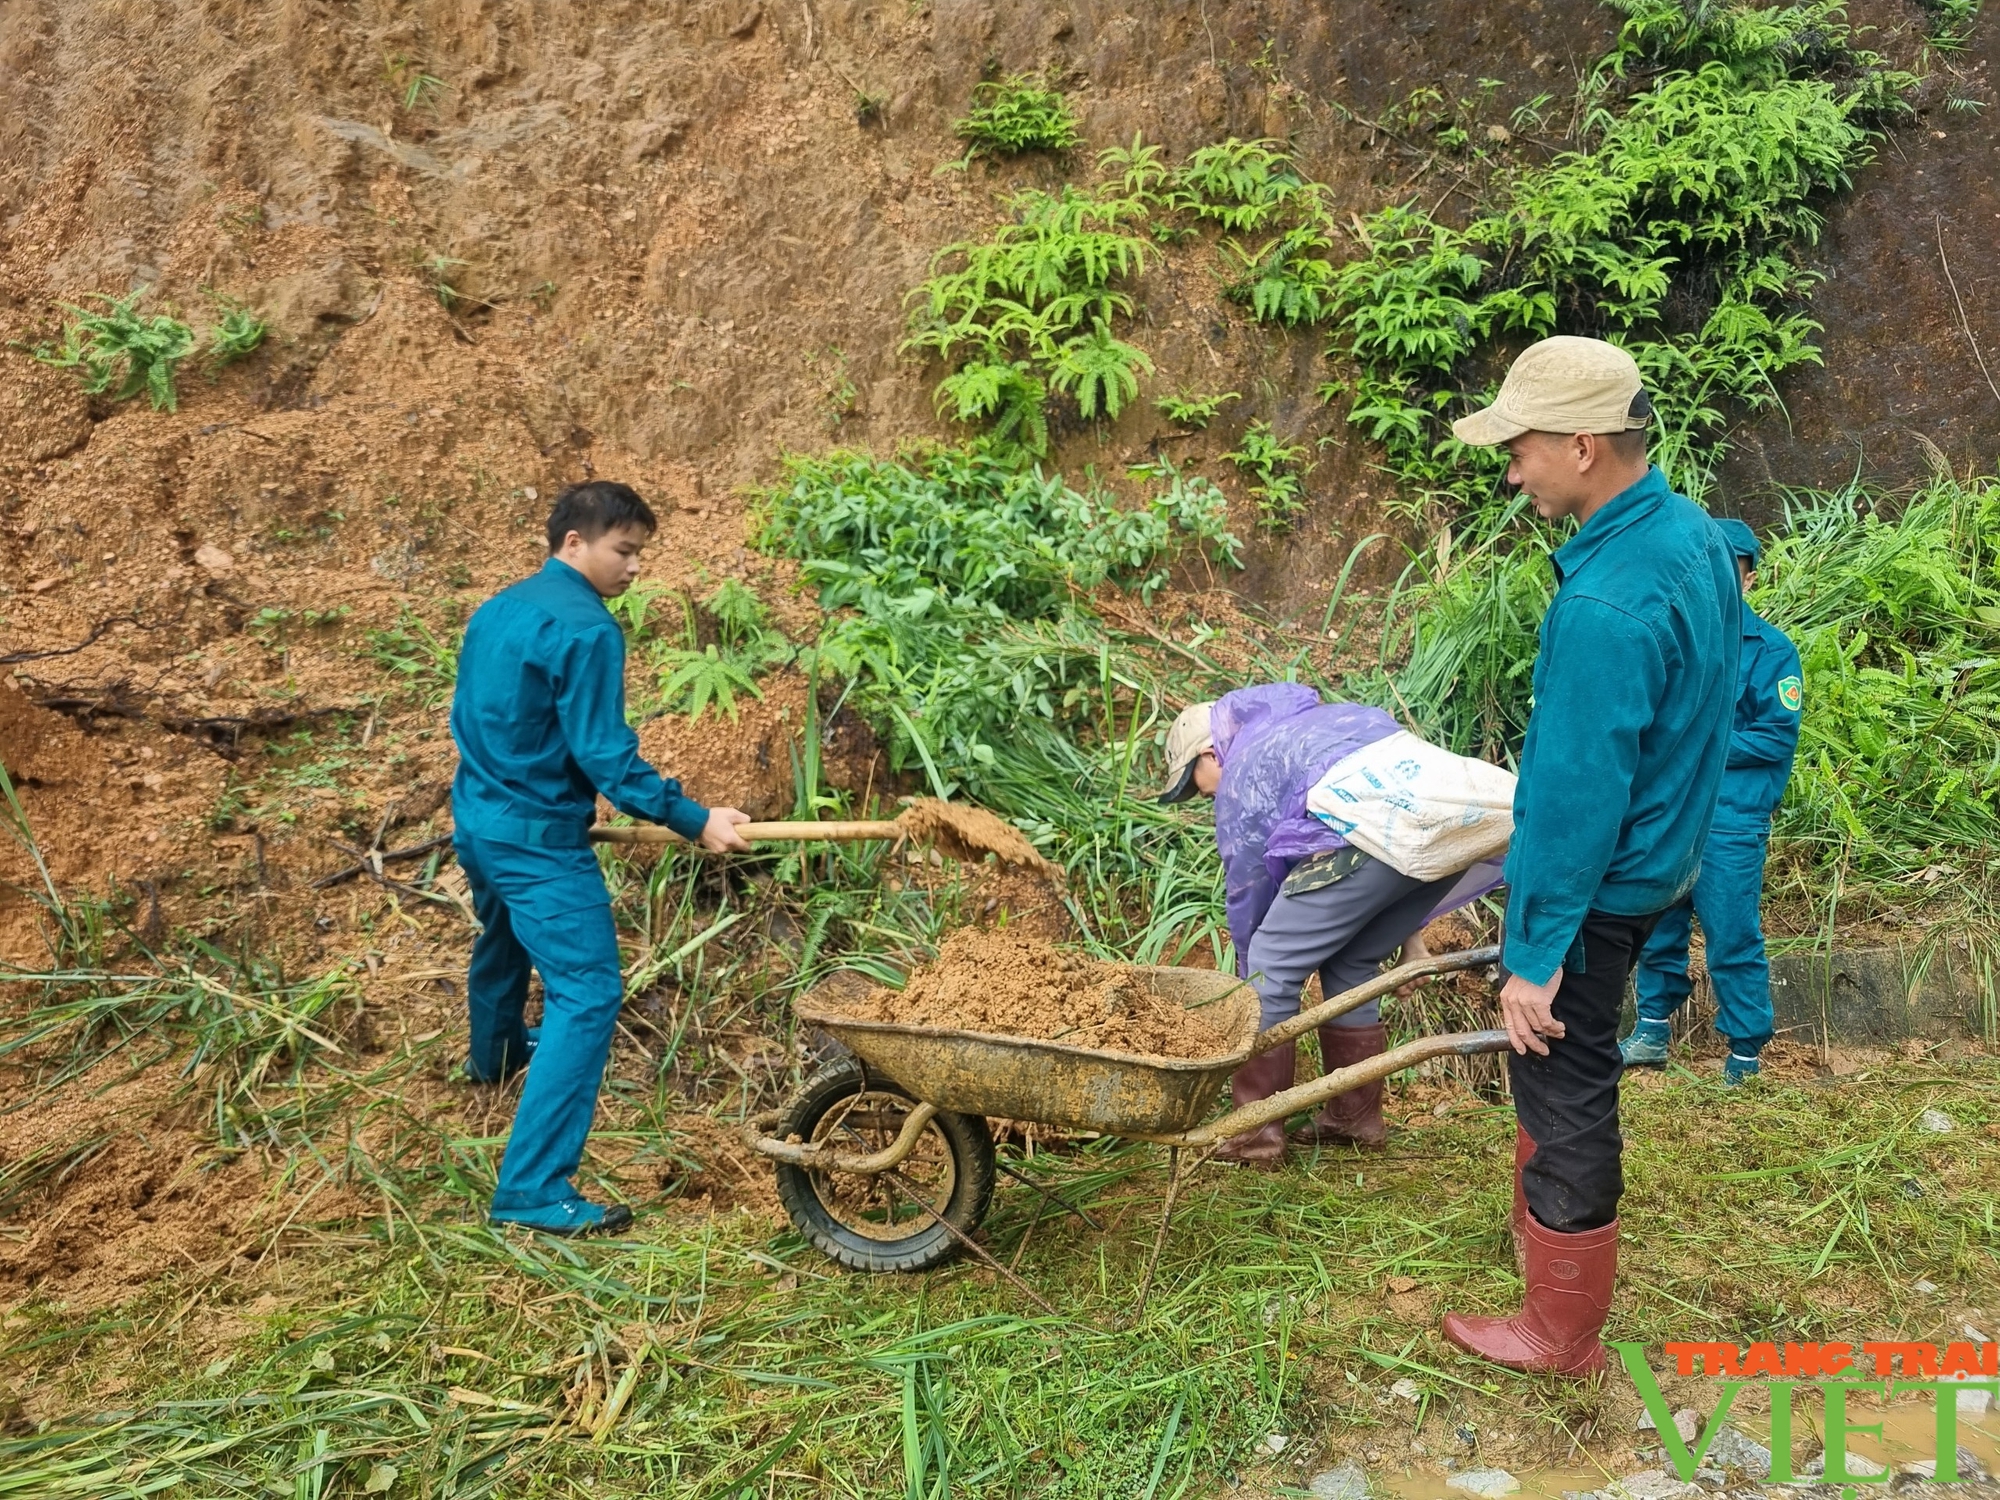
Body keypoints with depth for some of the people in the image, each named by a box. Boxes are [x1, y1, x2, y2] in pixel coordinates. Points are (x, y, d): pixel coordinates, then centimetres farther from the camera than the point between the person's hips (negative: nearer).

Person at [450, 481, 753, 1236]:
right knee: (588, 993, -11)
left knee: (502, 941, 34)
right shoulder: (587, 629, -20)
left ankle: (494, 1056, 63)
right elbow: (605, 755, -22)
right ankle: (532, 1189, -13)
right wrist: (694, 820, -18)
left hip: (475, 819, 10)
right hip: (537, 840, -10)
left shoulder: (498, 608, 9)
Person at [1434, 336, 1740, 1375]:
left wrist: (1535, 951, -20)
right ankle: (1540, 1222, 49)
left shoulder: (1605, 604, -30)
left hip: (1595, 886, -10)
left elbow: (1577, 794, -27)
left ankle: (1562, 1337, 24)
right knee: (1558, 1073, 26)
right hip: (1658, 855, 10)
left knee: (1563, 1093, 6)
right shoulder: (1696, 536, 1)